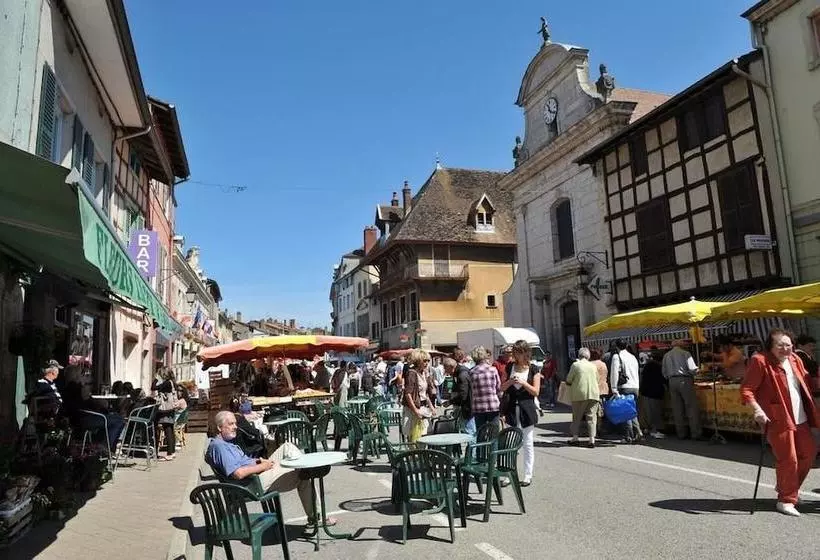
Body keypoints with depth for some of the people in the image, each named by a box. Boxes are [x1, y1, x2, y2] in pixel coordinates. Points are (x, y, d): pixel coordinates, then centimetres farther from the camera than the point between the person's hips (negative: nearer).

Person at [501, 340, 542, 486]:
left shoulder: (533, 369, -1)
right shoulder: (510, 367, 6)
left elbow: (536, 392, -5)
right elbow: (502, 388, 6)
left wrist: (523, 383, -18)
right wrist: (511, 381, -13)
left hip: (527, 409, -2)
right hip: (512, 409, 2)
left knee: (528, 444, 5)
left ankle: (528, 475, 14)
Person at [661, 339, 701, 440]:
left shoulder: (666, 355, 11)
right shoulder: (685, 353, -2)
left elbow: (664, 373, 10)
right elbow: (692, 369, -8)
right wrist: (692, 376, 11)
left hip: (672, 382, 4)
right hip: (684, 380, -4)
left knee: (677, 409, 7)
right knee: (691, 407, 0)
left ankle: (681, 433, 10)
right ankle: (695, 433, -3)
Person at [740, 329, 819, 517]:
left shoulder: (795, 360, 9)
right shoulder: (760, 361, -15)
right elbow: (746, 389, -19)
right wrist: (757, 409, -31)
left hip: (800, 419, 8)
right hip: (778, 420, -8)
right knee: (788, 460, -3)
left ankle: (787, 487, 38)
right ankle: (786, 500, 13)